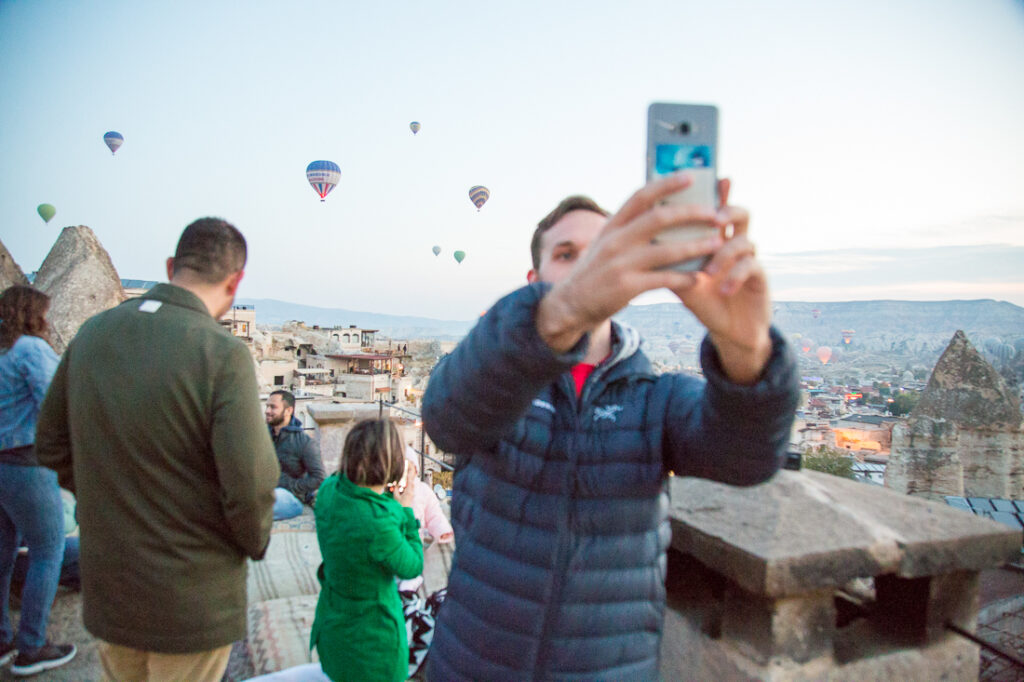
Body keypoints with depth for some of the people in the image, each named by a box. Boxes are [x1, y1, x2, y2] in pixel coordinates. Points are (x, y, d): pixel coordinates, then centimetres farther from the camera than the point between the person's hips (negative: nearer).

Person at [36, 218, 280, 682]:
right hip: (190, 600, -5)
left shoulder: (91, 333, -4)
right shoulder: (223, 353, -24)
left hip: (105, 590, 6)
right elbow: (251, 483, -26)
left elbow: (51, 447, 6)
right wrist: (255, 543, -5)